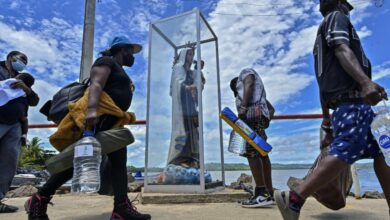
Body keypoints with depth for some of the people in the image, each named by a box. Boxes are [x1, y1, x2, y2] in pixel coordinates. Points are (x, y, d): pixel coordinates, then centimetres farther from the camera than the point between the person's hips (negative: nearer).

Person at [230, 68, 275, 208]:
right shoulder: (257, 92, 37)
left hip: (253, 114, -9)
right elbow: (271, 109, 30)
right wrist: (266, 121, 16)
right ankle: (269, 193, 6)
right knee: (261, 154, 5)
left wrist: (243, 106, -17)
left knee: (251, 152, -18)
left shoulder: (246, 72, 17)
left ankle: (262, 194, -24)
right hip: (260, 116, 9)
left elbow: (249, 84, -6)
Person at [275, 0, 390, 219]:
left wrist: (327, 119, 24)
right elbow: (342, 50, -14)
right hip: (352, 99, -10)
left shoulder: (324, 38, 32)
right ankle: (294, 199, -27)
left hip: (344, 102, 10)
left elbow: (323, 84, 26)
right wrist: (365, 81, -31)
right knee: (342, 154, -22)